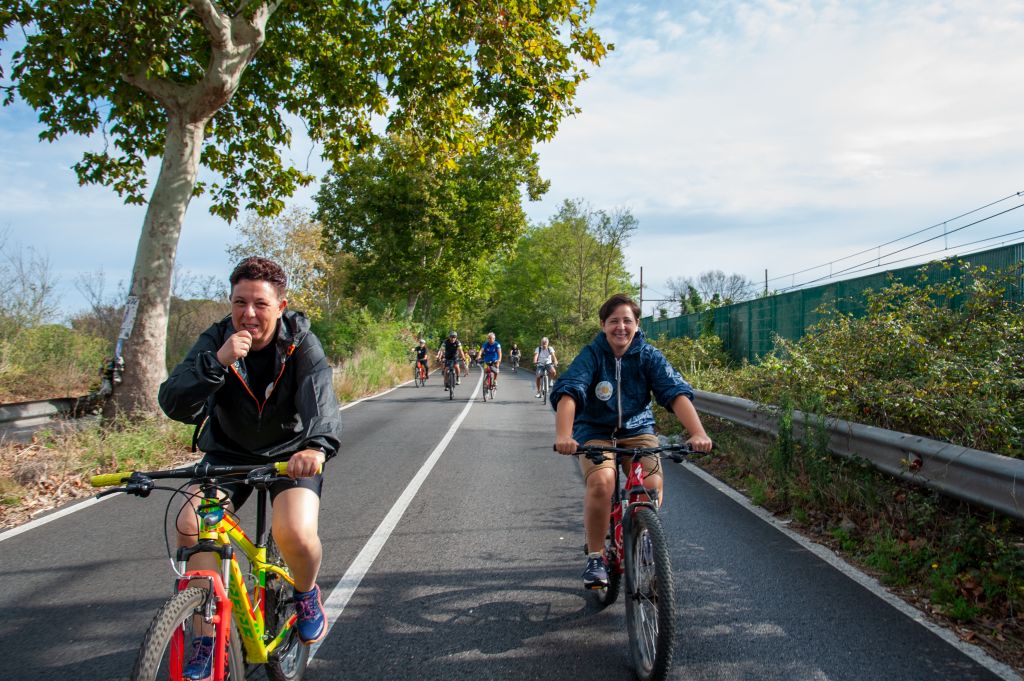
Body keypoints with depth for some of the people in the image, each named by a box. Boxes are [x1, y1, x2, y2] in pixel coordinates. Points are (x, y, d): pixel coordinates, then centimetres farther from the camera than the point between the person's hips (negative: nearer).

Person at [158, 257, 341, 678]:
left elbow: (318, 393, -36)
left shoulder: (300, 342, -18)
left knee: (295, 531, -27)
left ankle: (307, 594, 10)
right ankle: (206, 641, -1)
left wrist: (317, 444, -57)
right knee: (190, 526, -20)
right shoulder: (216, 340, -13)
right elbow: (173, 404, -23)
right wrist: (217, 362, -40)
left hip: (290, 452, -2)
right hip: (228, 451, 3)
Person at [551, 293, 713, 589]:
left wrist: (698, 433, -36)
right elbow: (569, 392, -26)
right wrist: (563, 435, -45)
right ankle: (595, 557, -10)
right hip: (595, 432, -2)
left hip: (638, 430, 2)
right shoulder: (591, 355, -12)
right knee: (601, 482, -30)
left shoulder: (649, 356, -7)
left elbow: (677, 392, -19)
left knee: (653, 486, -23)